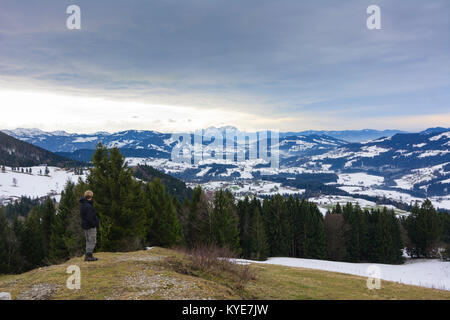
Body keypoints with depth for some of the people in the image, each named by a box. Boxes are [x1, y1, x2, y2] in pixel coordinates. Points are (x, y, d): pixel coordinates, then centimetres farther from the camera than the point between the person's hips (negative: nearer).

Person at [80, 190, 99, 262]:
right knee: (92, 241, -2)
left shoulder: (82, 204, 6)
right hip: (90, 226, -9)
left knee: (88, 241, 16)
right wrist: (95, 224, -14)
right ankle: (88, 256, -4)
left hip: (85, 225, 9)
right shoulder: (88, 206, -23)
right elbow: (89, 218, -26)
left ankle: (89, 255, 21)